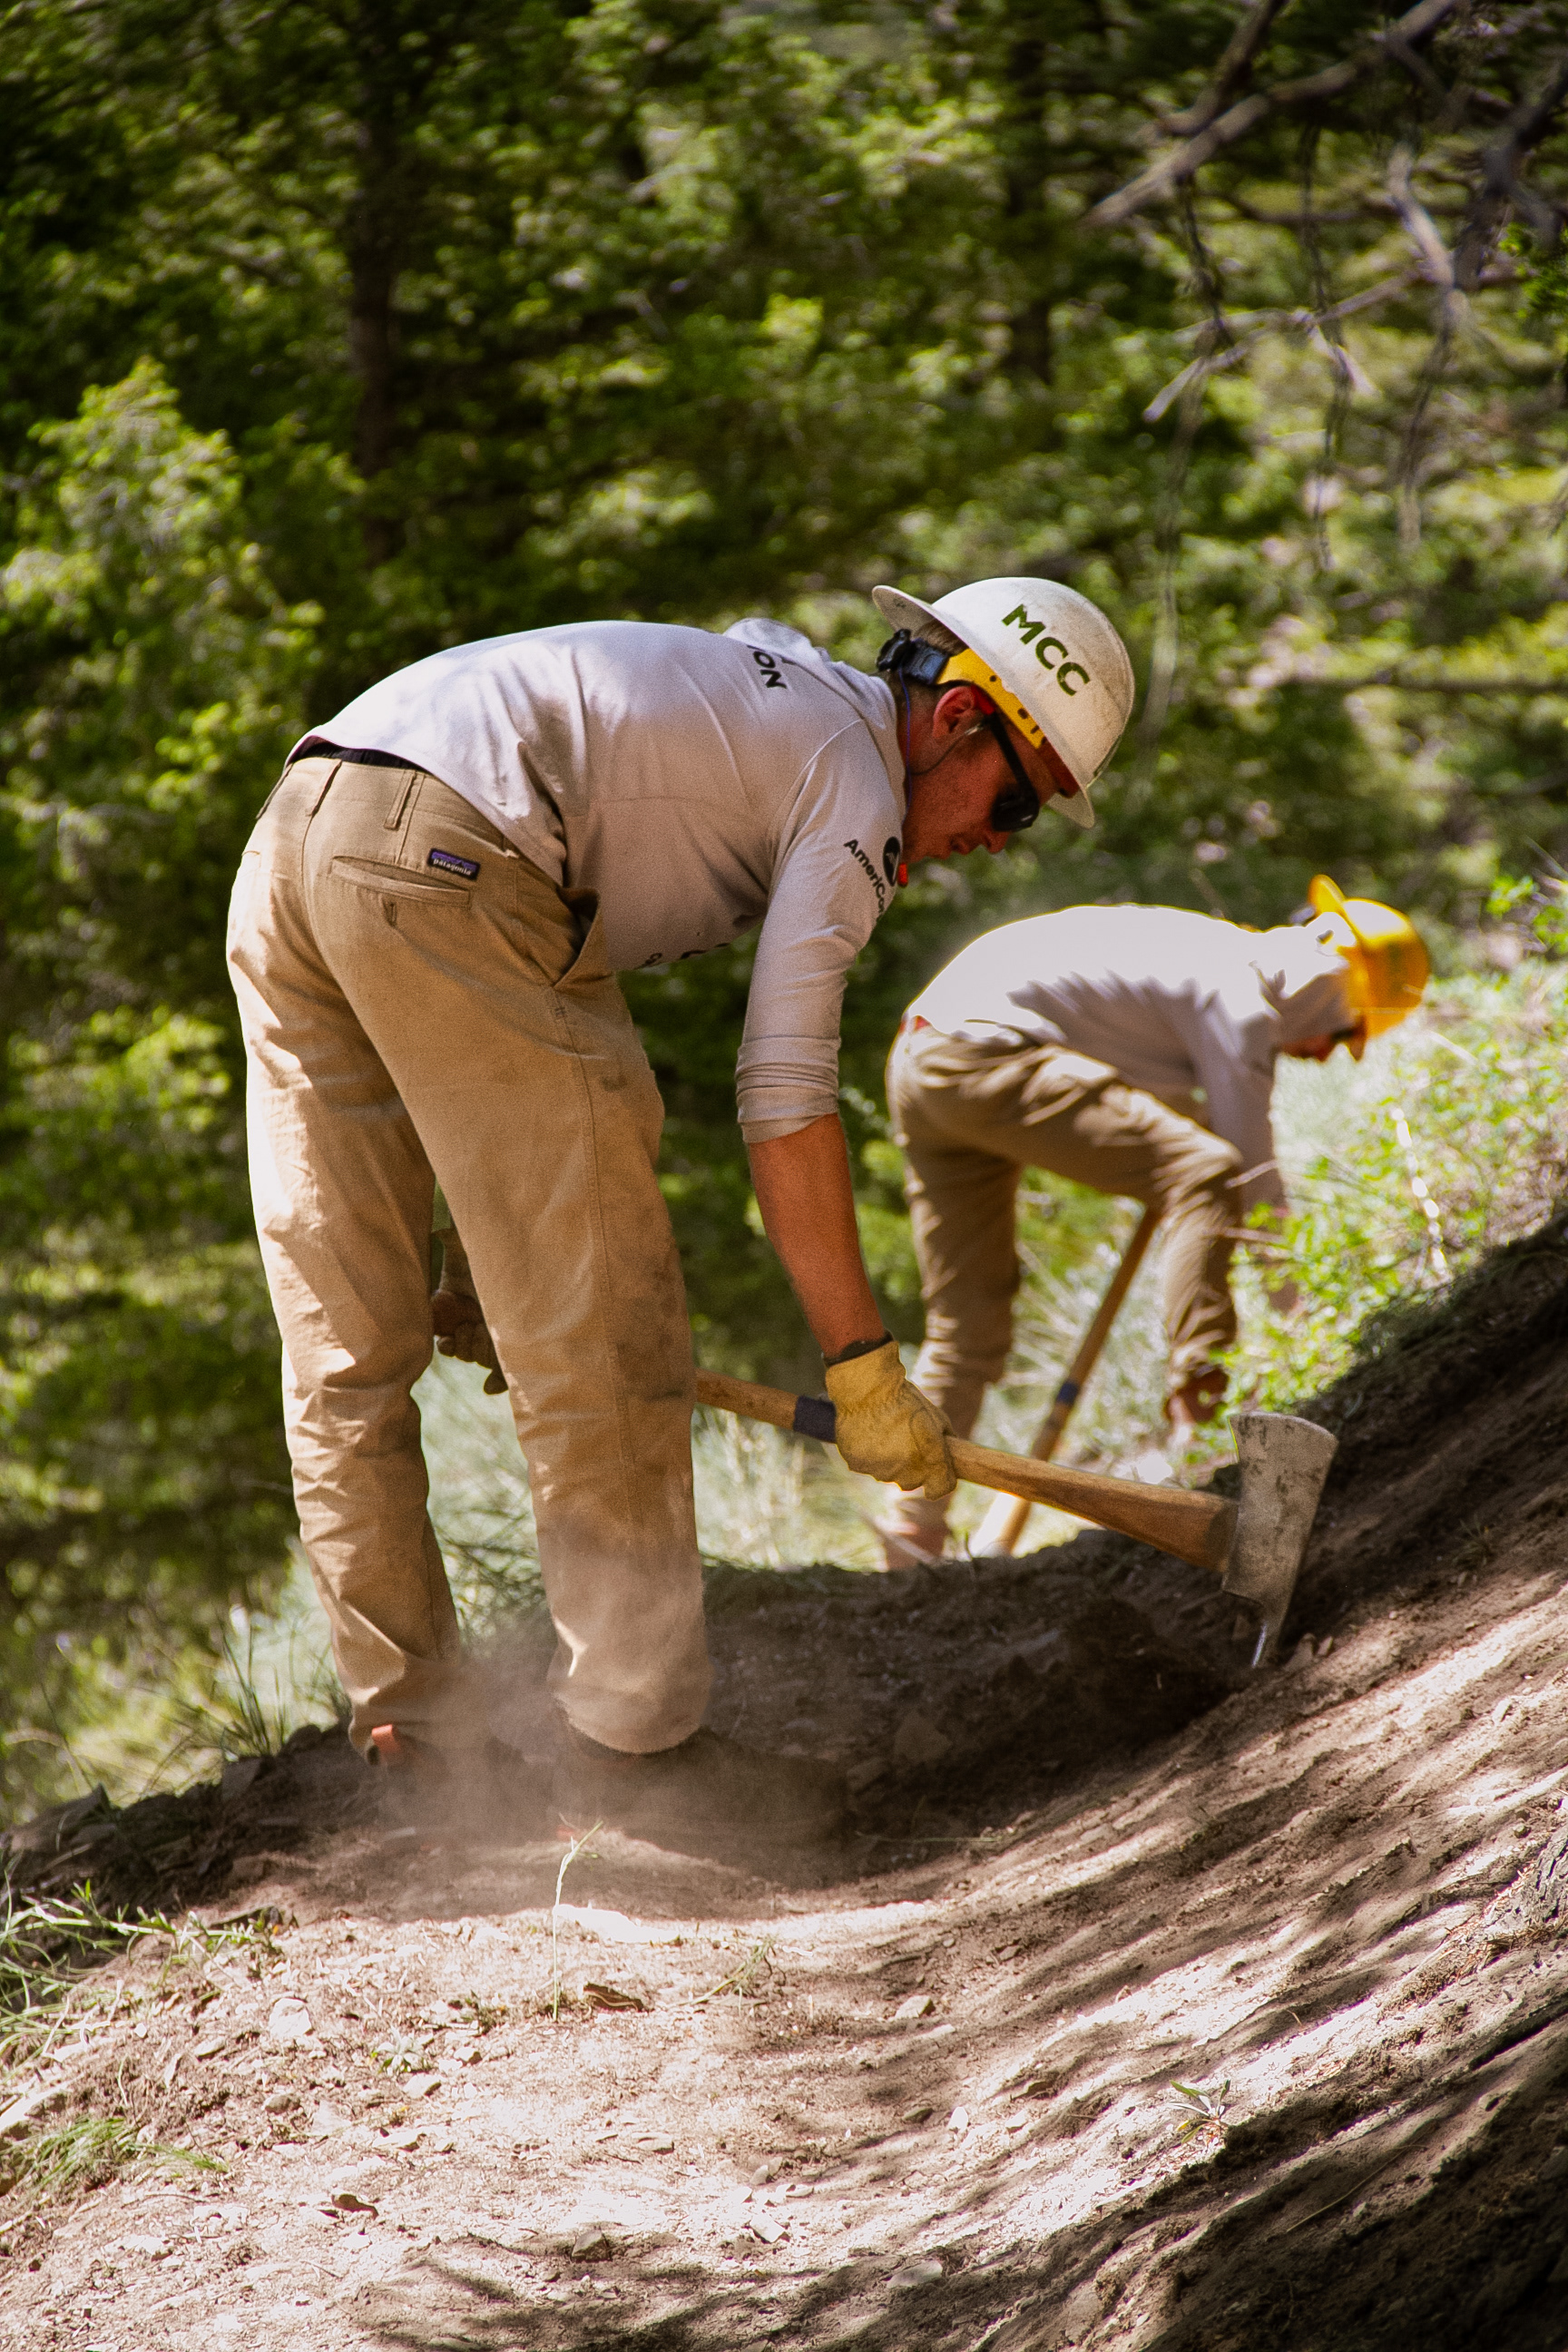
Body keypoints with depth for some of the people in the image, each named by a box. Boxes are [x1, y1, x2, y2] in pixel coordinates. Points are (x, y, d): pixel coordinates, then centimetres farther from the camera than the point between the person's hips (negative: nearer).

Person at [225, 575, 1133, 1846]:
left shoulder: (753, 702, 31)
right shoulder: (857, 783, 4)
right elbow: (783, 1091, -5)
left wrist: (504, 1247, 33)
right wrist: (862, 1361, -2)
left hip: (286, 849, 10)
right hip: (441, 853, -10)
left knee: (349, 1351, 11)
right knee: (600, 1333, 0)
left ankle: (412, 1739, 18)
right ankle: (633, 1736, 4)